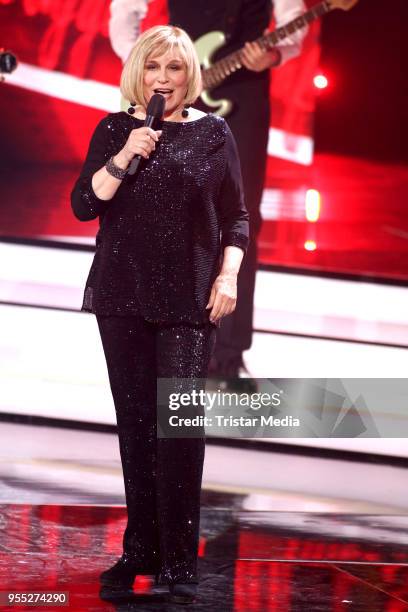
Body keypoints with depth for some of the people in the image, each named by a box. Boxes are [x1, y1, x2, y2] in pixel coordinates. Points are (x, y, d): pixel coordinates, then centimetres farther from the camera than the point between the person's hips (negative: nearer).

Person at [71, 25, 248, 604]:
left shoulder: (212, 133, 6)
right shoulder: (115, 130, 9)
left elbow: (236, 218, 9)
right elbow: (84, 204, 1)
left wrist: (228, 276, -4)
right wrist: (125, 157, -12)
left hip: (189, 297, -2)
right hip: (123, 295, 2)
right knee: (135, 419, 4)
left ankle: (180, 558, -9)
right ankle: (141, 548, 13)